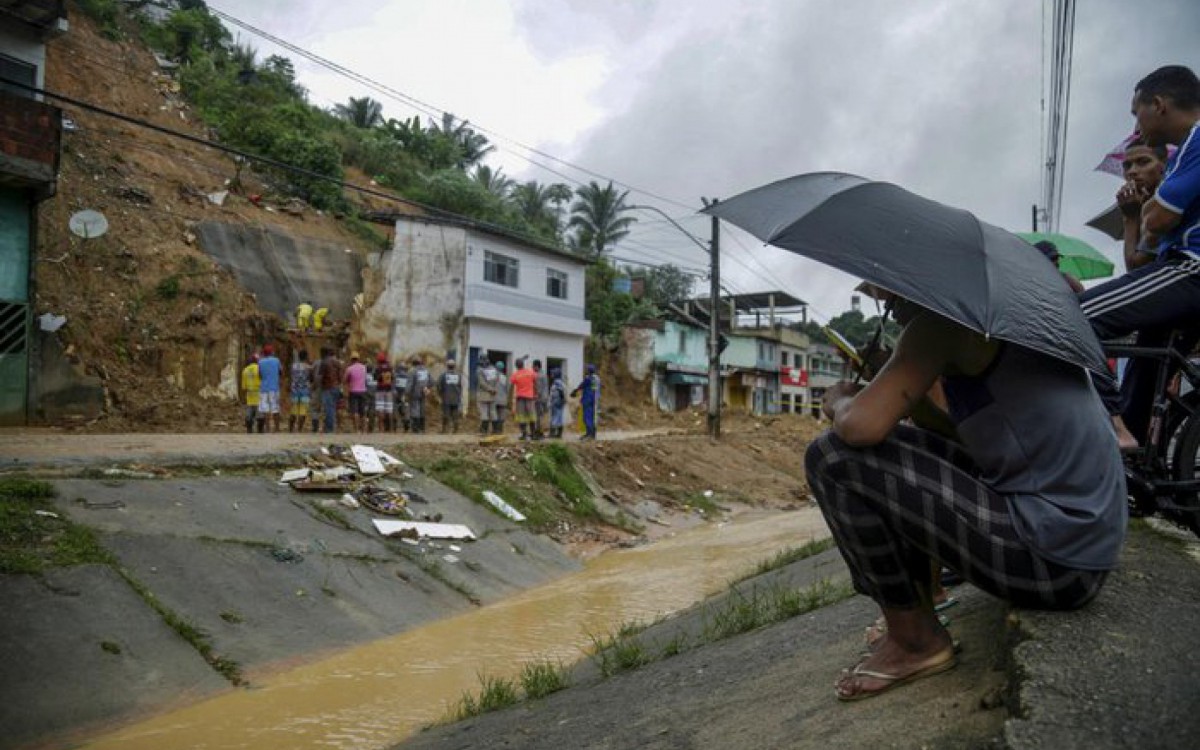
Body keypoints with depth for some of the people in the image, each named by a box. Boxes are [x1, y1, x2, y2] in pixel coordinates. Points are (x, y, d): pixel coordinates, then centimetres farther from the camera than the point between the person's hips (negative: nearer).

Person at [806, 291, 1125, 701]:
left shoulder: (942, 321, -11)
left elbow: (862, 425, -23)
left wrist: (839, 401, 1)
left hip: (1052, 561, -10)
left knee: (833, 457, -12)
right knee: (894, 447, 21)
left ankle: (915, 640, 2)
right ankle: (917, 609, 22)